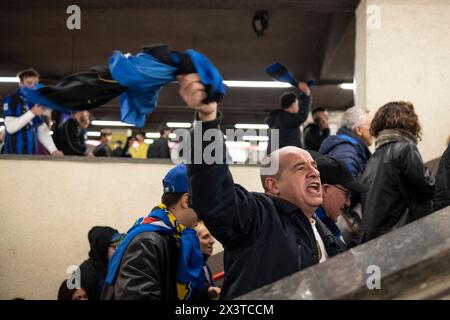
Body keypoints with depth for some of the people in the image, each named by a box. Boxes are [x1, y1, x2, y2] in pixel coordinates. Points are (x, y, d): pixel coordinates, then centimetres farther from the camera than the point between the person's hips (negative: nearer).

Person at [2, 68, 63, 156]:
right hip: (14, 154, -5)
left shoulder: (36, 103, 13)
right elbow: (10, 127, -16)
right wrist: (32, 113, -19)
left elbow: (43, 131, 10)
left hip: (31, 154, 5)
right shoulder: (11, 100, -3)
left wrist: (53, 150, -4)